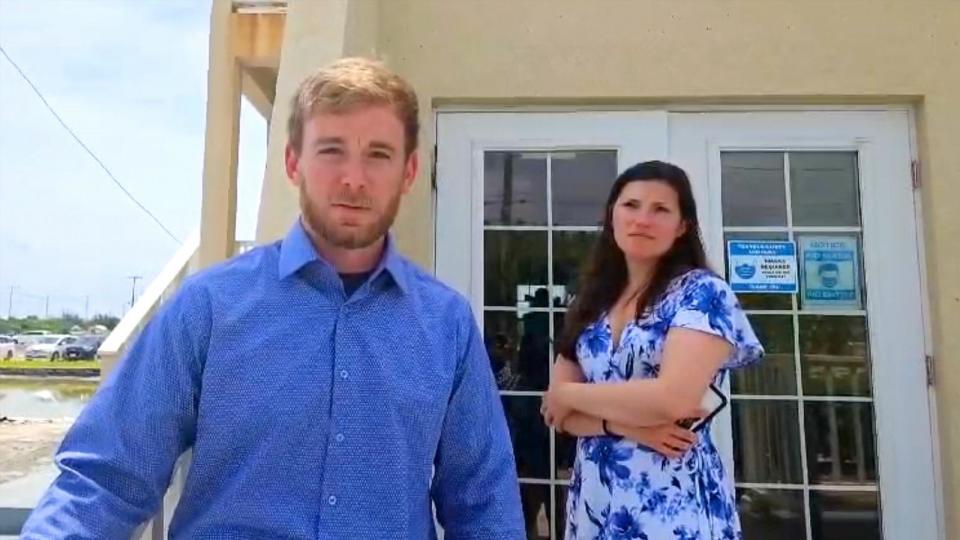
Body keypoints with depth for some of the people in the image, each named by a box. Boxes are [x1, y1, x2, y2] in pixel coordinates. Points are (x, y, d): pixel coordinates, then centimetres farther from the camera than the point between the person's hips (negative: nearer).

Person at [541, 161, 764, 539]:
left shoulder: (703, 293, -8)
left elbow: (672, 399, -22)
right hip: (593, 500, 5)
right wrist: (623, 425, -16)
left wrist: (568, 394, -8)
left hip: (673, 505, -5)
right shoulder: (590, 305, 7)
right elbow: (558, 413, 3)